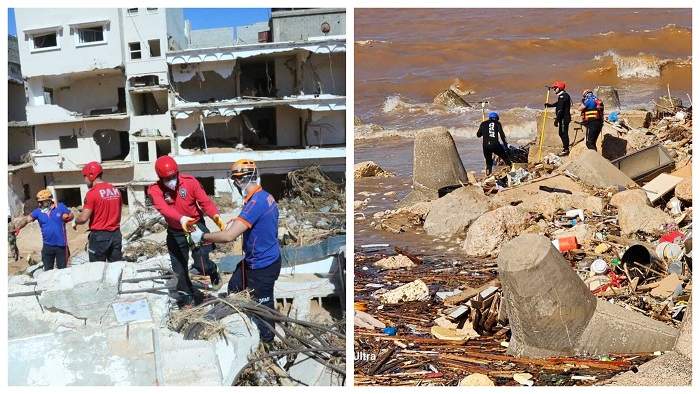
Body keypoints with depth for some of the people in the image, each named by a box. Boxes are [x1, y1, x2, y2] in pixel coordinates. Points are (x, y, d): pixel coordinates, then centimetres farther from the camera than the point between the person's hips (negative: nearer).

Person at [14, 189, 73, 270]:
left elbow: (71, 215, 6)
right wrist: (18, 228, -25)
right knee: (47, 270, 13)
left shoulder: (60, 207, -4)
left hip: (61, 245, -2)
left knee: (62, 270, 10)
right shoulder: (38, 211, -1)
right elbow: (27, 219, -9)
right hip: (47, 246, 2)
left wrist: (67, 217, -15)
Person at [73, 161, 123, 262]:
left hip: (99, 235, -6)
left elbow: (84, 218, -14)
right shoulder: (115, 190, 7)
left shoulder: (92, 193, -12)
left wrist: (75, 221, 5)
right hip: (116, 234, 6)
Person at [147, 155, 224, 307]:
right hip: (175, 232, 2)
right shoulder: (155, 189, -15)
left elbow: (205, 201, -20)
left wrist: (215, 216, -40)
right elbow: (164, 208, -33)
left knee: (201, 264, -10)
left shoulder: (190, 181, -15)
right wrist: (181, 219, -52)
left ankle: (213, 270, 25)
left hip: (196, 224, -2)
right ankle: (186, 294, 32)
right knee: (179, 267, 10)